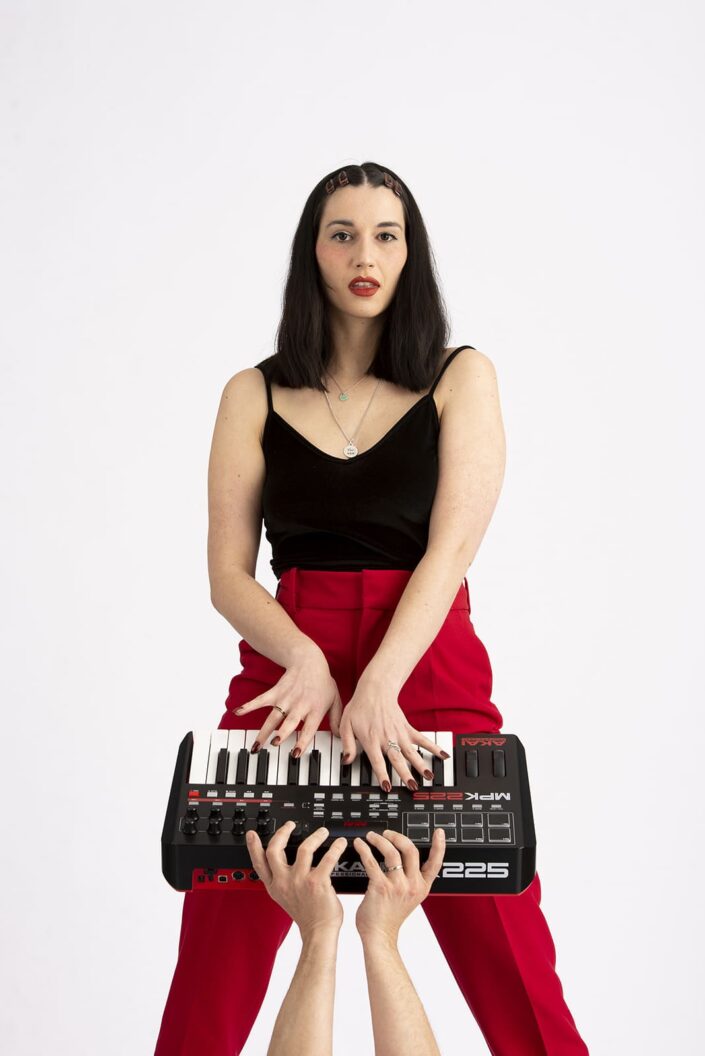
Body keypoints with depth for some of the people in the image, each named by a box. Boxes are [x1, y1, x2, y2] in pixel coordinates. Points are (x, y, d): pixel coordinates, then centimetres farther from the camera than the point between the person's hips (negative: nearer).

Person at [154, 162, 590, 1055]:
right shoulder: (253, 395, 10)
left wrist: (376, 688, -19)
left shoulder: (461, 379, 8)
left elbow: (451, 548, -5)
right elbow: (227, 574, 4)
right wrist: (307, 661, -15)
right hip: (285, 674, 1)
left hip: (430, 673, -1)